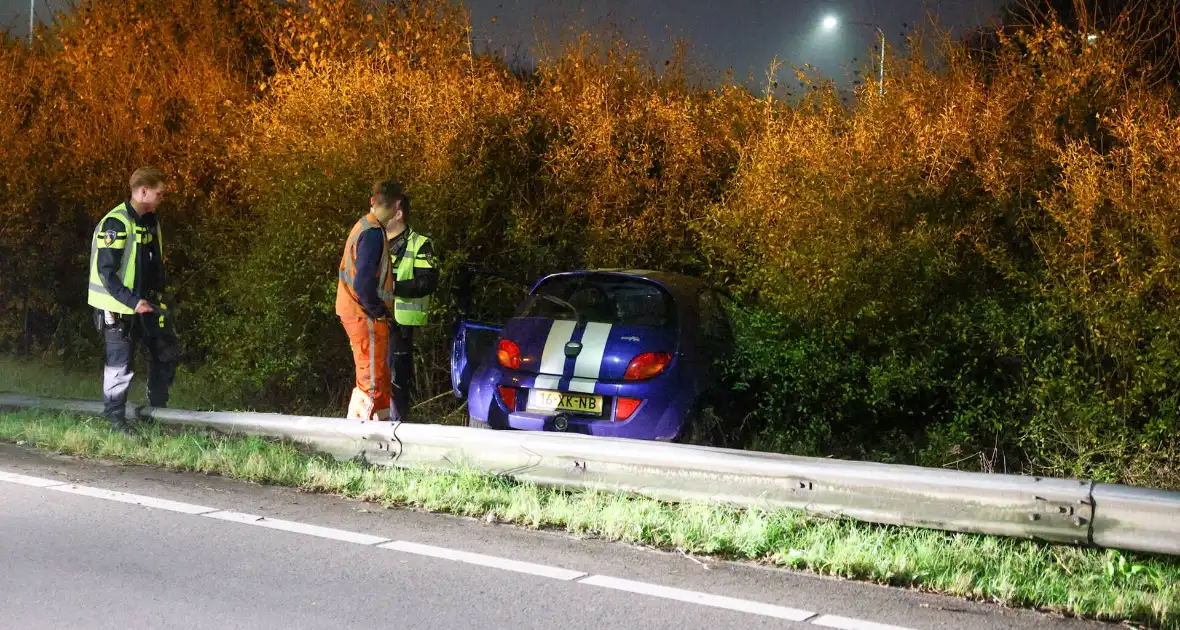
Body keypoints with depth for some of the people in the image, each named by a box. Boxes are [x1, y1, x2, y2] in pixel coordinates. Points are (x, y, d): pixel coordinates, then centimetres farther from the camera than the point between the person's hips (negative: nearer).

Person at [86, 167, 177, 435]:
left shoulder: (150, 221, 8)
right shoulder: (116, 224, -19)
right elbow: (106, 272, -22)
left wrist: (157, 295, 10)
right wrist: (133, 301, -26)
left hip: (147, 303, 8)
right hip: (118, 307, -8)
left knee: (167, 352, 11)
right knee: (120, 363, -2)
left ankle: (157, 408, 25)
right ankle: (115, 418, 13)